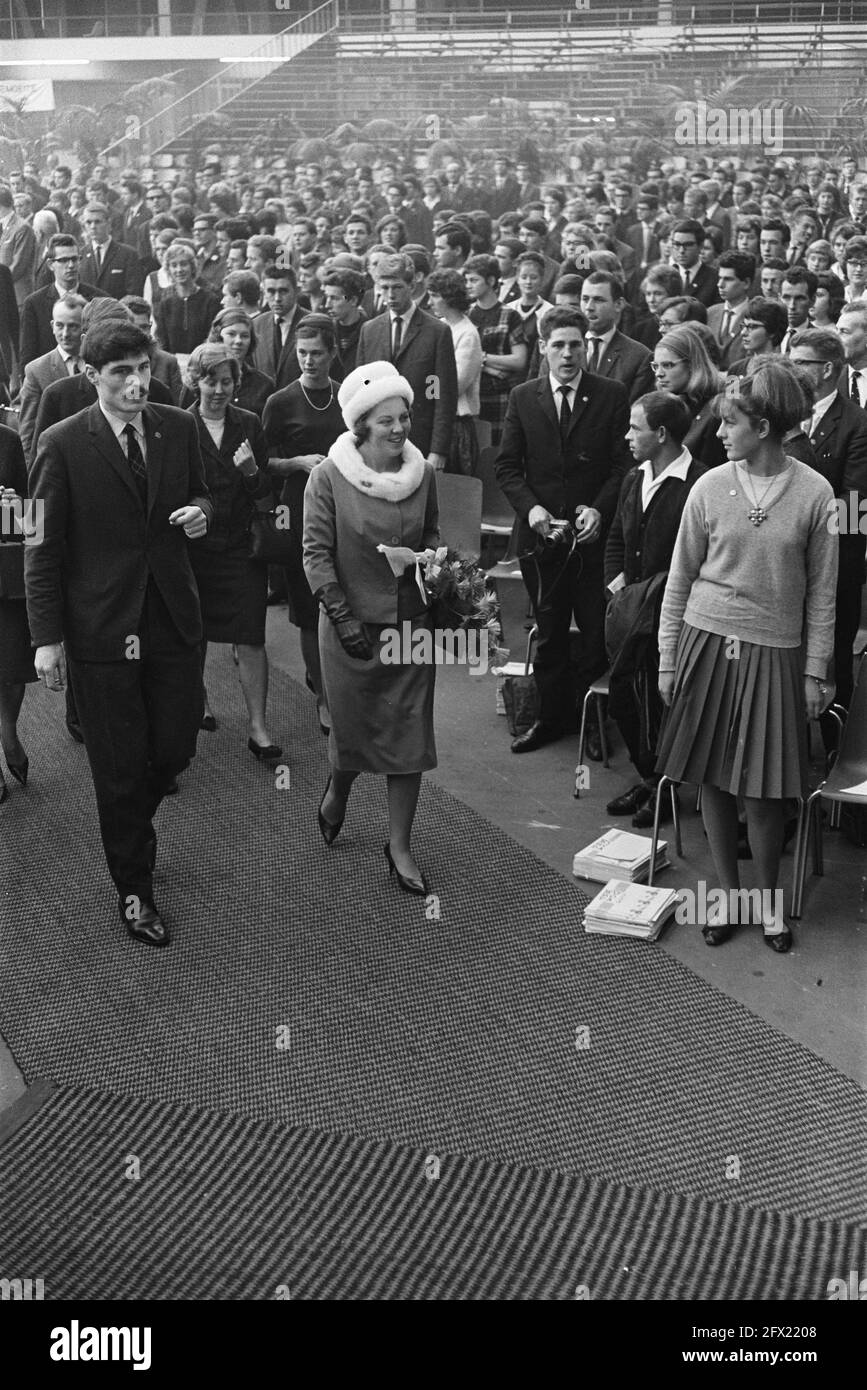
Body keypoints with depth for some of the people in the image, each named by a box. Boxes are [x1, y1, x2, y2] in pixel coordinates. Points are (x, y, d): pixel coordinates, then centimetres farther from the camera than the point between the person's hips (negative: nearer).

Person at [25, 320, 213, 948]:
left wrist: (199, 511, -7)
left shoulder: (179, 427, 2)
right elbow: (43, 548, -6)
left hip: (174, 618, 4)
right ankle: (134, 888, 25)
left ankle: (129, 825, 41)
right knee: (120, 766, 6)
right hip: (101, 629, -3)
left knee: (175, 748, 8)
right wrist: (48, 637, -8)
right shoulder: (63, 444, -9)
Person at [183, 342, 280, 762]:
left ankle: (258, 727, 1)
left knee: (251, 639, -4)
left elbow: (265, 490, 3)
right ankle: (198, 698, 40)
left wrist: (253, 472, -16)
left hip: (242, 545, 1)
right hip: (195, 545, -1)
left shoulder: (249, 424, 3)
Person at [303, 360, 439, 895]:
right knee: (354, 726, 11)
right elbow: (317, 552, -9)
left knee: (410, 733, 4)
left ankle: (400, 844, 18)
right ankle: (338, 792, 47)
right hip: (353, 624, -3)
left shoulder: (423, 473, -1)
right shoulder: (329, 477, -12)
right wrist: (342, 616, -14)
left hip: (412, 623, 3)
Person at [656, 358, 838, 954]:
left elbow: (822, 592, 1)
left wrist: (816, 672, 0)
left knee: (764, 789, 1)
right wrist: (668, 659, 5)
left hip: (774, 653, -2)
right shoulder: (711, 486, 0)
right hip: (708, 641, 2)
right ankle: (728, 893, 23)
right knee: (713, 777, 7)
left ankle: (770, 900, 23)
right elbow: (681, 578, 6)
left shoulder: (815, 492, -4)